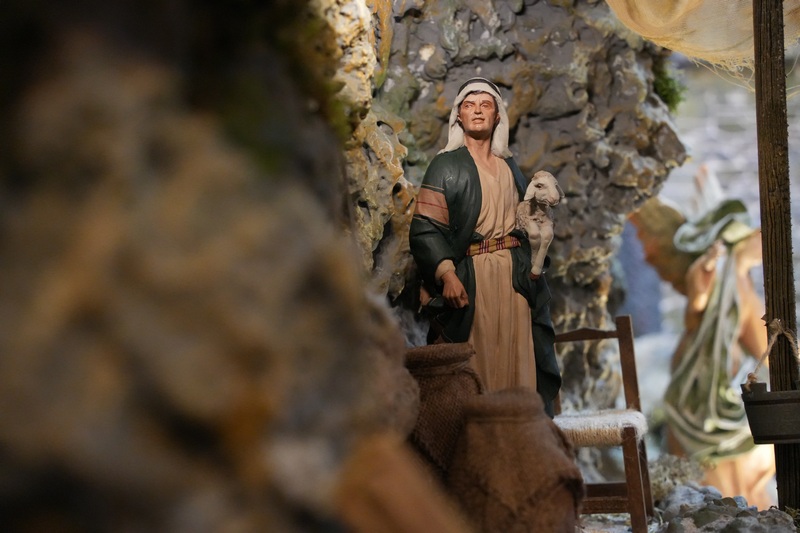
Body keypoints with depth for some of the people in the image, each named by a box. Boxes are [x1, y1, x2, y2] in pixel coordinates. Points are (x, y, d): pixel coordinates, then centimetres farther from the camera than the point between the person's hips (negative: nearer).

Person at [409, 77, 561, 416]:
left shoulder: (510, 167, 19)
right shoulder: (447, 166, 1)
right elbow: (425, 227, -10)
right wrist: (446, 274, -21)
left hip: (515, 279, 5)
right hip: (470, 280, -5)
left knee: (518, 364, 2)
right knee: (474, 367, -6)